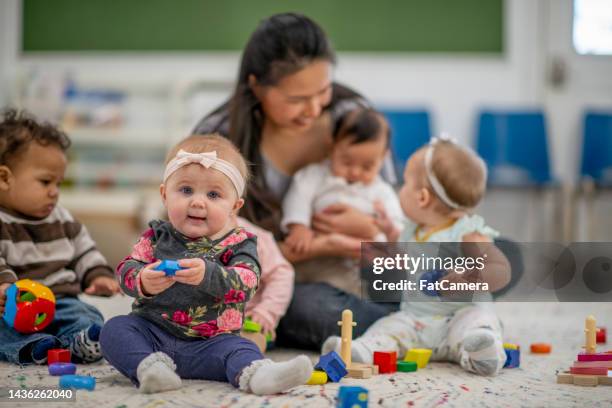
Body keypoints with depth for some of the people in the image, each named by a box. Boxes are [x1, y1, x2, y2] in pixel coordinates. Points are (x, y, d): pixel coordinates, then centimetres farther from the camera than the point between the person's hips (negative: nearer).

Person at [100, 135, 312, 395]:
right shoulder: (157, 236, 7)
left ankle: (255, 375, -57)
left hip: (208, 343, -2)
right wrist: (144, 282, -25)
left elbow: (246, 282, -19)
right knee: (115, 329, -20)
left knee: (240, 350, -29)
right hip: (151, 331, 3)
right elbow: (127, 270, 0)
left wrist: (208, 275, -39)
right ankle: (149, 365, -41)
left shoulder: (238, 243, -1)